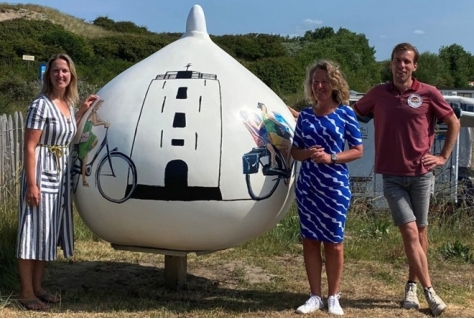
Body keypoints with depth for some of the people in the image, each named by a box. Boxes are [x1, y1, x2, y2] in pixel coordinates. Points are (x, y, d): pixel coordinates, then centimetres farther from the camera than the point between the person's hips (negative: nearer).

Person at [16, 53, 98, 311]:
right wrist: (31, 184, -23)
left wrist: (83, 112, 16)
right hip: (41, 174, -8)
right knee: (34, 231, -1)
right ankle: (26, 293, 9)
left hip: (61, 176, 8)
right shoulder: (41, 104, -15)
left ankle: (37, 287, 26)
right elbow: (29, 147, -18)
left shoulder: (68, 104, 9)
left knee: (48, 231, 14)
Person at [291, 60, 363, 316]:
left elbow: (358, 150, -2)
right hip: (307, 186, 3)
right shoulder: (305, 115, 7)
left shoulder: (345, 113, -2)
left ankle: (333, 297, 20)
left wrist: (330, 157, -16)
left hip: (335, 186, -3)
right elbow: (295, 150, 11)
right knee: (310, 241, 7)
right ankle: (315, 296, 19)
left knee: (333, 242, 6)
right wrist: (307, 154, -11)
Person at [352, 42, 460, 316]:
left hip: (421, 173, 0)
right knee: (410, 232, -7)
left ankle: (412, 286, 23)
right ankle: (430, 291, -3)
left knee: (420, 231, 8)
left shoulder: (428, 93, -2)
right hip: (392, 176, 0)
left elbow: (454, 122, 7)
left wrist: (444, 156, 2)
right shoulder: (378, 94, 4)